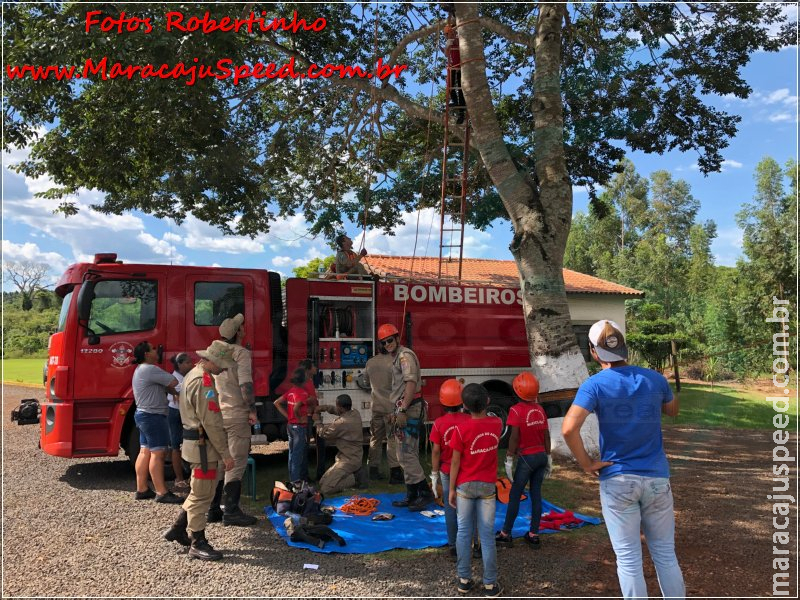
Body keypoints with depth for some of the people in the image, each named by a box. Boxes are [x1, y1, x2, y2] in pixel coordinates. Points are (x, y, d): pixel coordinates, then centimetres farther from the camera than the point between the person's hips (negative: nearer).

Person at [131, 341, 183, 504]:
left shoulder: (141, 370, 17)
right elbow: (174, 382, -20)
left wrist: (174, 391, 0)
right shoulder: (150, 369, -17)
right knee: (158, 453, -9)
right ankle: (162, 493, -7)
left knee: (145, 452, 13)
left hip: (143, 414, 11)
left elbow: (165, 386, 15)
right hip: (153, 416, -11)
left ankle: (141, 489, 18)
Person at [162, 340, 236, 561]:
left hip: (196, 441, 10)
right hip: (204, 445, -10)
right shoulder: (203, 381, -21)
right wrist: (225, 454, -19)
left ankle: (178, 529, 30)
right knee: (202, 495, -1)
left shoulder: (194, 374, 13)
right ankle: (198, 544, 9)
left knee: (199, 491, 21)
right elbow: (211, 423, -24)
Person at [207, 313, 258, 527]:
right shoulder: (241, 353, -11)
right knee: (236, 463, -3)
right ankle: (231, 511, -2)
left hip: (217, 415, 8)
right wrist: (252, 410, -15)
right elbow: (245, 383, -21)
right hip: (236, 416, -8)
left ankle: (214, 509, 18)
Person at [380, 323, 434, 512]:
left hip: (410, 410, -10)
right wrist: (396, 413, 21)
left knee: (407, 455, -11)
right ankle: (412, 495, 17)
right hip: (403, 410, 10)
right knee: (404, 456, 12)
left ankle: (425, 493, -5)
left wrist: (402, 411, -25)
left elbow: (411, 383, -22)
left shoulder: (405, 355, -11)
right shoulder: (396, 358, 19)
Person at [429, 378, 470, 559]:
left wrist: (434, 474, -1)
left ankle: (453, 545, 16)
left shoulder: (439, 424, -14)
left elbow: (436, 451, -11)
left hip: (447, 471, -1)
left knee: (450, 507, 10)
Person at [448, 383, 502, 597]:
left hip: (465, 486, -2)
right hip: (487, 486, 2)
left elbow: (455, 462, -10)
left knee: (464, 532, 10)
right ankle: (490, 584, 10)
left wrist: (451, 489, -2)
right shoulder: (497, 424, -7)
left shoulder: (461, 429, -16)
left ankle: (464, 580, 17)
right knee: (487, 535, 6)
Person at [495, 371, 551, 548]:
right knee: (536, 495, 11)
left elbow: (514, 438, -16)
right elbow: (546, 435, 8)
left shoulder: (516, 410, -14)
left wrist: (509, 460, -9)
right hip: (541, 455, 6)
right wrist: (548, 457, 17)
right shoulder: (540, 409, 4)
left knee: (514, 496, 5)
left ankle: (505, 534, 14)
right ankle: (533, 535, 17)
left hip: (527, 458, -6)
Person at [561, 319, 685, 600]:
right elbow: (673, 410, 22)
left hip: (617, 480, -3)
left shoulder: (595, 384, -10)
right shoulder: (654, 378, 0)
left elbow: (568, 429, -24)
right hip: (657, 477, 3)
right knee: (666, 555, 15)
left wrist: (586, 463, -9)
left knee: (629, 560, 6)